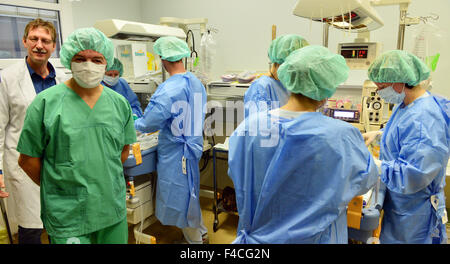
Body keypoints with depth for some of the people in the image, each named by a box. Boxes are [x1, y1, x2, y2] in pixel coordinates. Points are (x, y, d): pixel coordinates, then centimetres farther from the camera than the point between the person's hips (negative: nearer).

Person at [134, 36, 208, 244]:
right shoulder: (197, 83, 2)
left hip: (175, 152, -8)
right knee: (190, 191, 24)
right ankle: (200, 232, 41)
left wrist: (135, 124, 0)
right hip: (194, 146, 8)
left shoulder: (167, 90, -24)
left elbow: (148, 124, -21)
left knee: (180, 195, 10)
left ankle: (194, 238, 28)